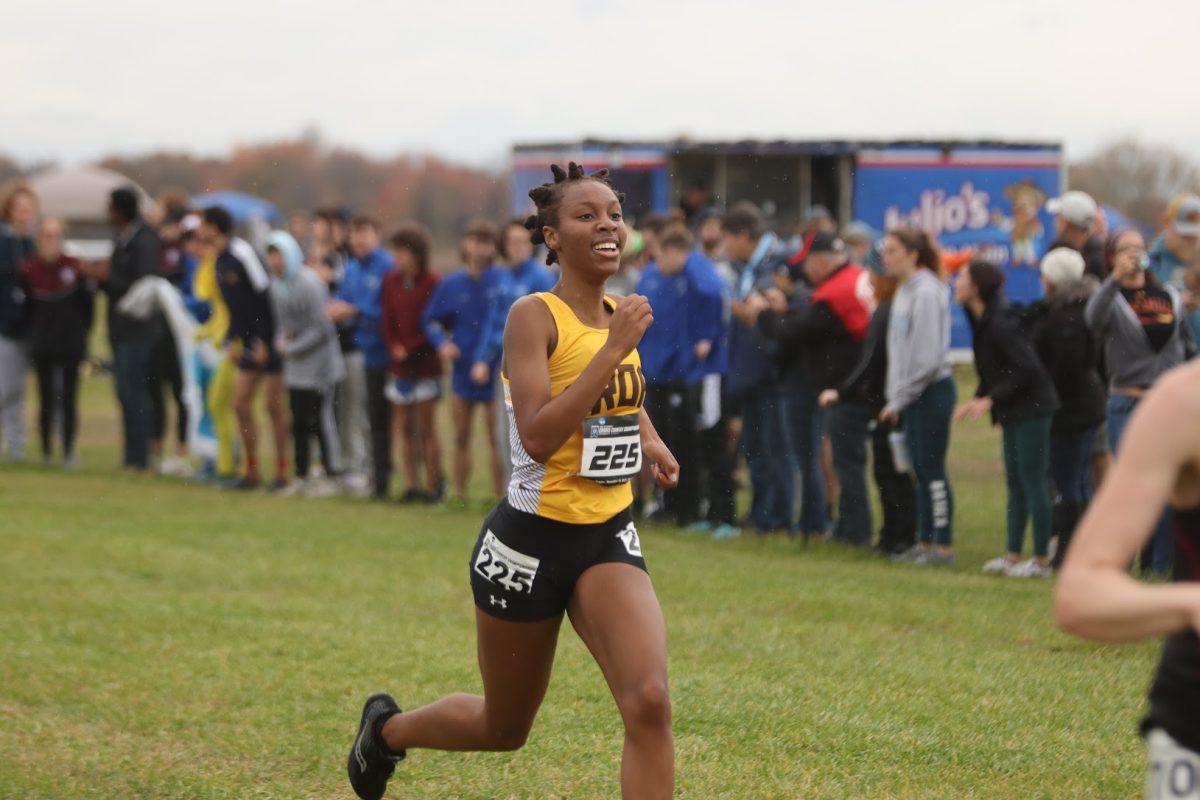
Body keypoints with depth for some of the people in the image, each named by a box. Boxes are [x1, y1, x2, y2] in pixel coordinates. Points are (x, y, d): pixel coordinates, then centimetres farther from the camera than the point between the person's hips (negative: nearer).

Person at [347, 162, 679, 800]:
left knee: (649, 702, -20)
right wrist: (613, 350, -29)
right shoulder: (534, 316, -15)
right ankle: (387, 728, 47)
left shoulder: (618, 315, 6)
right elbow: (538, 436, -28)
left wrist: (649, 438, 15)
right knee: (504, 728, 15)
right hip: (533, 538, -5)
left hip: (608, 537, 5)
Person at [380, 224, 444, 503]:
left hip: (425, 363, -5)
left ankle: (433, 484, 3)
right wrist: (394, 347, -6)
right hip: (400, 365, 5)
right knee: (405, 427, 6)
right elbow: (387, 320, 10)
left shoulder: (432, 283, -8)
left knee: (427, 427, -2)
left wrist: (409, 348, -13)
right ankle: (412, 484, 10)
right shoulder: (391, 281, 9)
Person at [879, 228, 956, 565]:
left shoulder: (926, 293, -15)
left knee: (932, 469, -5)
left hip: (931, 391, -9)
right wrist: (894, 395, 10)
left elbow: (927, 356, -19)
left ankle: (943, 546, -1)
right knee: (921, 470, 11)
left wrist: (899, 398, -15)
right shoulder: (905, 291, 13)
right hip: (911, 395, 9)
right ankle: (924, 542, 16)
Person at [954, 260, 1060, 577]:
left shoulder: (1000, 325, -21)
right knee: (1015, 483, 13)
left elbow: (1027, 369, -23)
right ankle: (1013, 556, 19)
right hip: (1014, 411, 10)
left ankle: (1041, 560, 0)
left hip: (1031, 407, -10)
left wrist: (990, 399, -20)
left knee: (1032, 482, -5)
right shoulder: (982, 321, 8)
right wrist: (976, 400, 6)